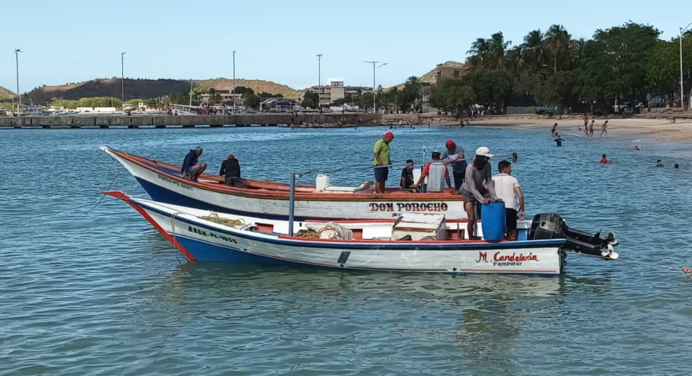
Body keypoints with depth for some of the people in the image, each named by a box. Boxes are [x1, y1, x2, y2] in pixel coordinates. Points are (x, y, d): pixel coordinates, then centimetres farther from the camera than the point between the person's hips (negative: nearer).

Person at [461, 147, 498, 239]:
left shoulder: (487, 165, -15)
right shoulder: (470, 168, -30)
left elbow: (489, 182, -15)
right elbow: (472, 188, -30)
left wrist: (494, 197, -24)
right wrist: (482, 200, -38)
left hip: (481, 190, 5)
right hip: (469, 193, -5)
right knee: (471, 219, -12)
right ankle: (471, 239, 3)